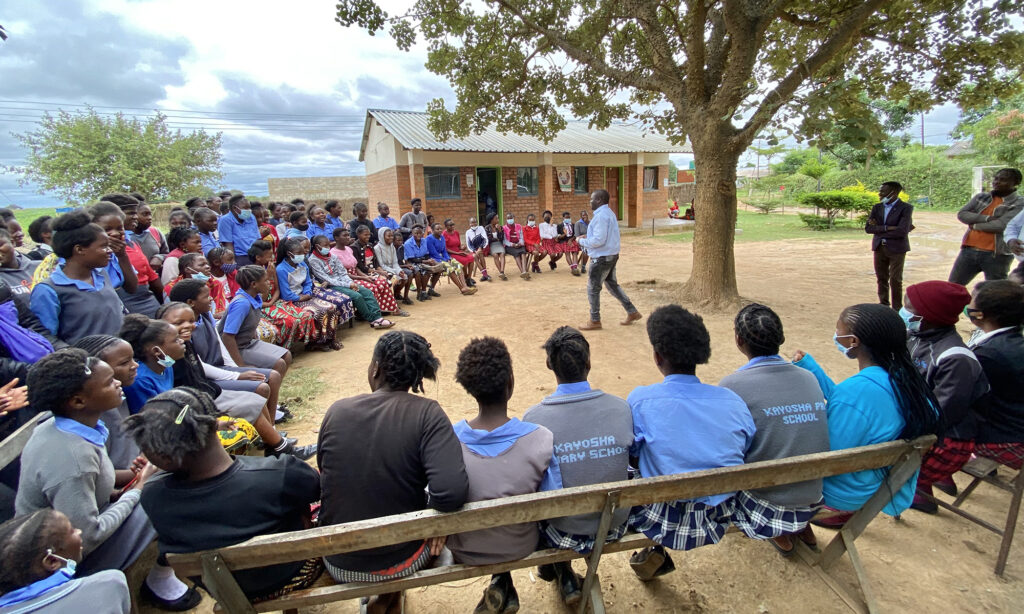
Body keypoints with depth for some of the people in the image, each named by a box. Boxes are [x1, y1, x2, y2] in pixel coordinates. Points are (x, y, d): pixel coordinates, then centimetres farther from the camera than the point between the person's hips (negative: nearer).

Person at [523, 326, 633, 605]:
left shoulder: (533, 418, -21)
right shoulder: (621, 408, -16)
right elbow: (629, 457, 1)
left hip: (566, 535, -1)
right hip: (615, 528, 2)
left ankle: (563, 574, 42)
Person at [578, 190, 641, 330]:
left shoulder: (601, 216, -20)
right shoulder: (609, 213, 13)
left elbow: (599, 240, -25)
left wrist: (582, 241, -11)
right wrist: (588, 238, 11)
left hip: (602, 258, -10)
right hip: (611, 255, 10)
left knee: (593, 288, 1)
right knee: (612, 284, 19)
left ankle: (595, 321, 12)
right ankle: (632, 312, 24)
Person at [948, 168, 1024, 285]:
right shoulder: (981, 197, 11)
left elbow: (1002, 225, -16)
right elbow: (961, 214, -1)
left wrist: (975, 225, -4)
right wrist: (987, 218, -12)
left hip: (996, 255, -4)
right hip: (969, 250, 4)